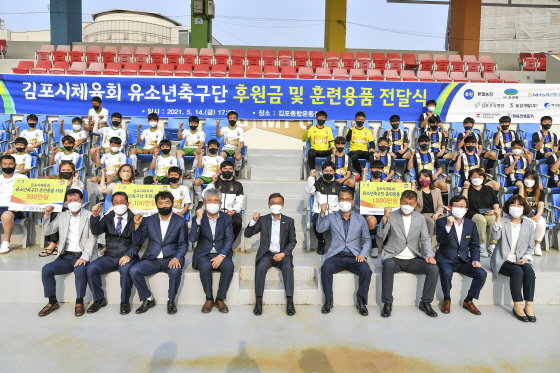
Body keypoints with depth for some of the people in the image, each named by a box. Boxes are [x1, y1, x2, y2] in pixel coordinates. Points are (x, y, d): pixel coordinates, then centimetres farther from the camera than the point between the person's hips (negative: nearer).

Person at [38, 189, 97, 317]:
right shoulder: (62, 216, 16)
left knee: (80, 270, -34)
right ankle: (52, 302, -1)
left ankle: (79, 302, -15)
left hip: (83, 257, -4)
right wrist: (46, 215, -1)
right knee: (46, 269, -19)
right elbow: (47, 232, 15)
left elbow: (92, 238, -7)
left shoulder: (90, 216, 2)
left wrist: (84, 257, -18)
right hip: (66, 257, 5)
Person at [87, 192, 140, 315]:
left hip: (127, 257, -3)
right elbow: (96, 231, -4)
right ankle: (99, 299, 1)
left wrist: (128, 255, -22)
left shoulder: (134, 220, 4)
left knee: (126, 269, -35)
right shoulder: (107, 218, 14)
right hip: (109, 257, 3)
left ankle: (125, 301, -12)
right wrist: (95, 216, -21)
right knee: (91, 268, -21)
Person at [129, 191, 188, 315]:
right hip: (151, 260, 3)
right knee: (133, 271, -23)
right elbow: (137, 242, 8)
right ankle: (148, 299, -2)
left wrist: (177, 258, -17)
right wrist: (137, 225, -8)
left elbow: (183, 244, 2)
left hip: (170, 259, -2)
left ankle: (171, 300, -8)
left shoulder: (180, 221, 6)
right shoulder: (149, 221, 11)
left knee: (176, 271, -35)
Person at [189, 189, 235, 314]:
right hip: (203, 255, -1)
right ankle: (209, 299, -12)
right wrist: (198, 220, -20)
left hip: (221, 254, 1)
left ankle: (220, 299, -13)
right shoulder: (198, 218, 3)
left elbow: (229, 239, -2)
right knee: (206, 266, -33)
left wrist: (221, 255, -18)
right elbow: (192, 239, -10)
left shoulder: (226, 218, 7)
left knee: (229, 266, -30)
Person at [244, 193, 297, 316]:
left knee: (288, 266, -31)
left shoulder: (289, 221, 9)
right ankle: (258, 301, -27)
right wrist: (253, 221, -14)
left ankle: (290, 302, -28)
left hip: (282, 254, 0)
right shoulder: (262, 220, 8)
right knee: (261, 266, -32)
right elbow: (247, 234, 3)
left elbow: (293, 241, 4)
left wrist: (283, 254, -12)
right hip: (266, 254, 0)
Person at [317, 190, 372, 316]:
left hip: (354, 257, 0)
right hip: (336, 256, 0)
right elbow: (320, 229, -4)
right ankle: (328, 301, -13)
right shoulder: (331, 217, 11)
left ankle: (361, 301, -8)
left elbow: (367, 240, 13)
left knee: (366, 270, -29)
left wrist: (363, 254, -4)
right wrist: (322, 214, -19)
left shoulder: (360, 219, 12)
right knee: (326, 268, -31)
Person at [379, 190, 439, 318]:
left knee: (433, 268, -23)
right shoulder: (391, 216, 2)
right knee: (388, 265, -36)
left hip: (413, 259, 3)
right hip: (394, 258, -3)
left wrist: (429, 255, -9)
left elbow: (425, 239, 9)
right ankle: (387, 304, -23)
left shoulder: (420, 218, 11)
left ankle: (425, 302, -4)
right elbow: (382, 233, -9)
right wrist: (385, 217, -25)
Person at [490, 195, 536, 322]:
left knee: (529, 271, -29)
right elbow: (495, 237, -16)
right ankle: (517, 306, -24)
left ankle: (529, 306, -24)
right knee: (517, 271, -31)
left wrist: (526, 258, -5)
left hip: (521, 261, 3)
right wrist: (498, 218, -22)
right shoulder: (502, 221, 2)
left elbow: (531, 247, 14)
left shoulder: (528, 225, 11)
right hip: (503, 261, -3)